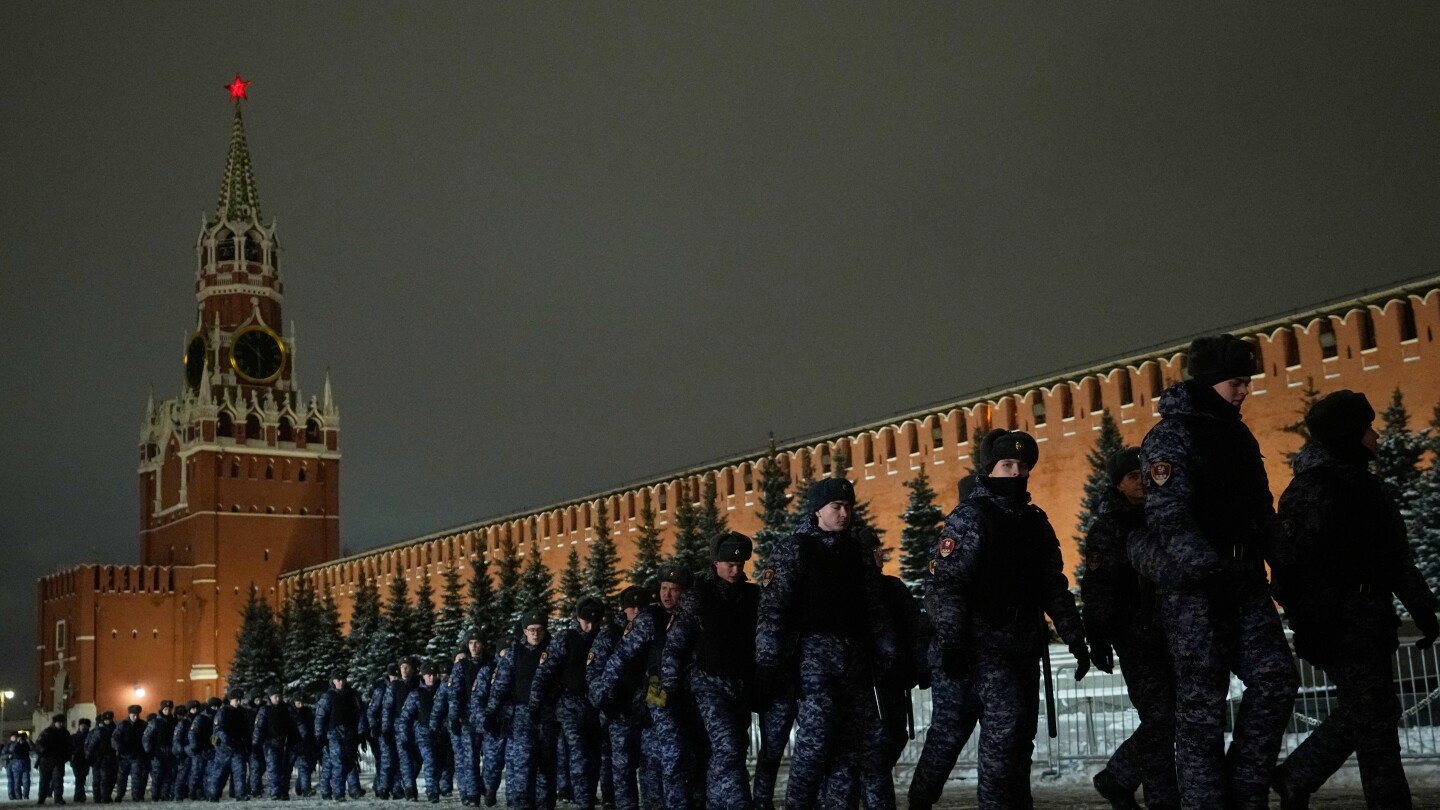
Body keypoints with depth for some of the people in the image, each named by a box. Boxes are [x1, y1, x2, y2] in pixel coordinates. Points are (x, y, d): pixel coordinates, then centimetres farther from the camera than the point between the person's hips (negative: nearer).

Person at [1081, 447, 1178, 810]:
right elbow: (1096, 588, -10)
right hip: (1135, 635, -7)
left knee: (1166, 717, 7)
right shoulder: (1106, 527, -4)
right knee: (1159, 718, -10)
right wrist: (1098, 639, -17)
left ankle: (1115, 779, 19)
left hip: (1167, 632, 7)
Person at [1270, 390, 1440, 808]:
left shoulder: (1363, 483, 16)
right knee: (1373, 718, -7)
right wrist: (1311, 629, -20)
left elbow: (1397, 557, 19)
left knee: (1362, 714, 14)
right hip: (1341, 625, -9)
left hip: (1369, 622, 9)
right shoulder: (1312, 489, -13)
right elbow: (1294, 564, -18)